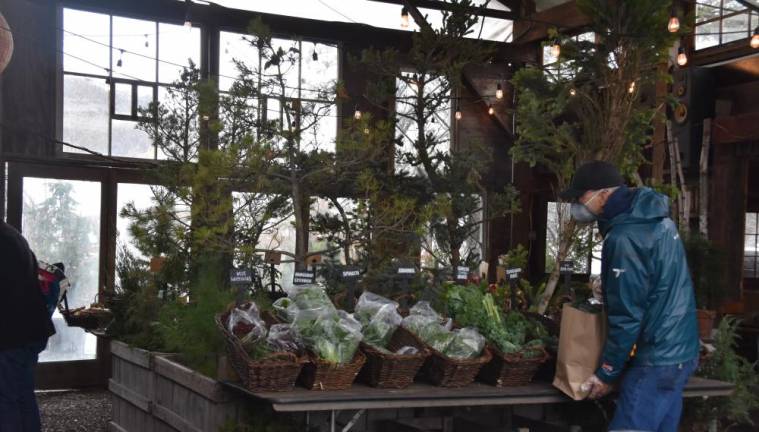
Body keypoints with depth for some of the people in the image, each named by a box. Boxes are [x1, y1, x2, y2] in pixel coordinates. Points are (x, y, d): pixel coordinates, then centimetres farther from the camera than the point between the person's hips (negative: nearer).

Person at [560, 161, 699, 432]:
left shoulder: (625, 238, -21)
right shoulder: (654, 218, 9)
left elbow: (626, 316, -20)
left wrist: (607, 373, -11)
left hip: (654, 361, -10)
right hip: (679, 351, 10)